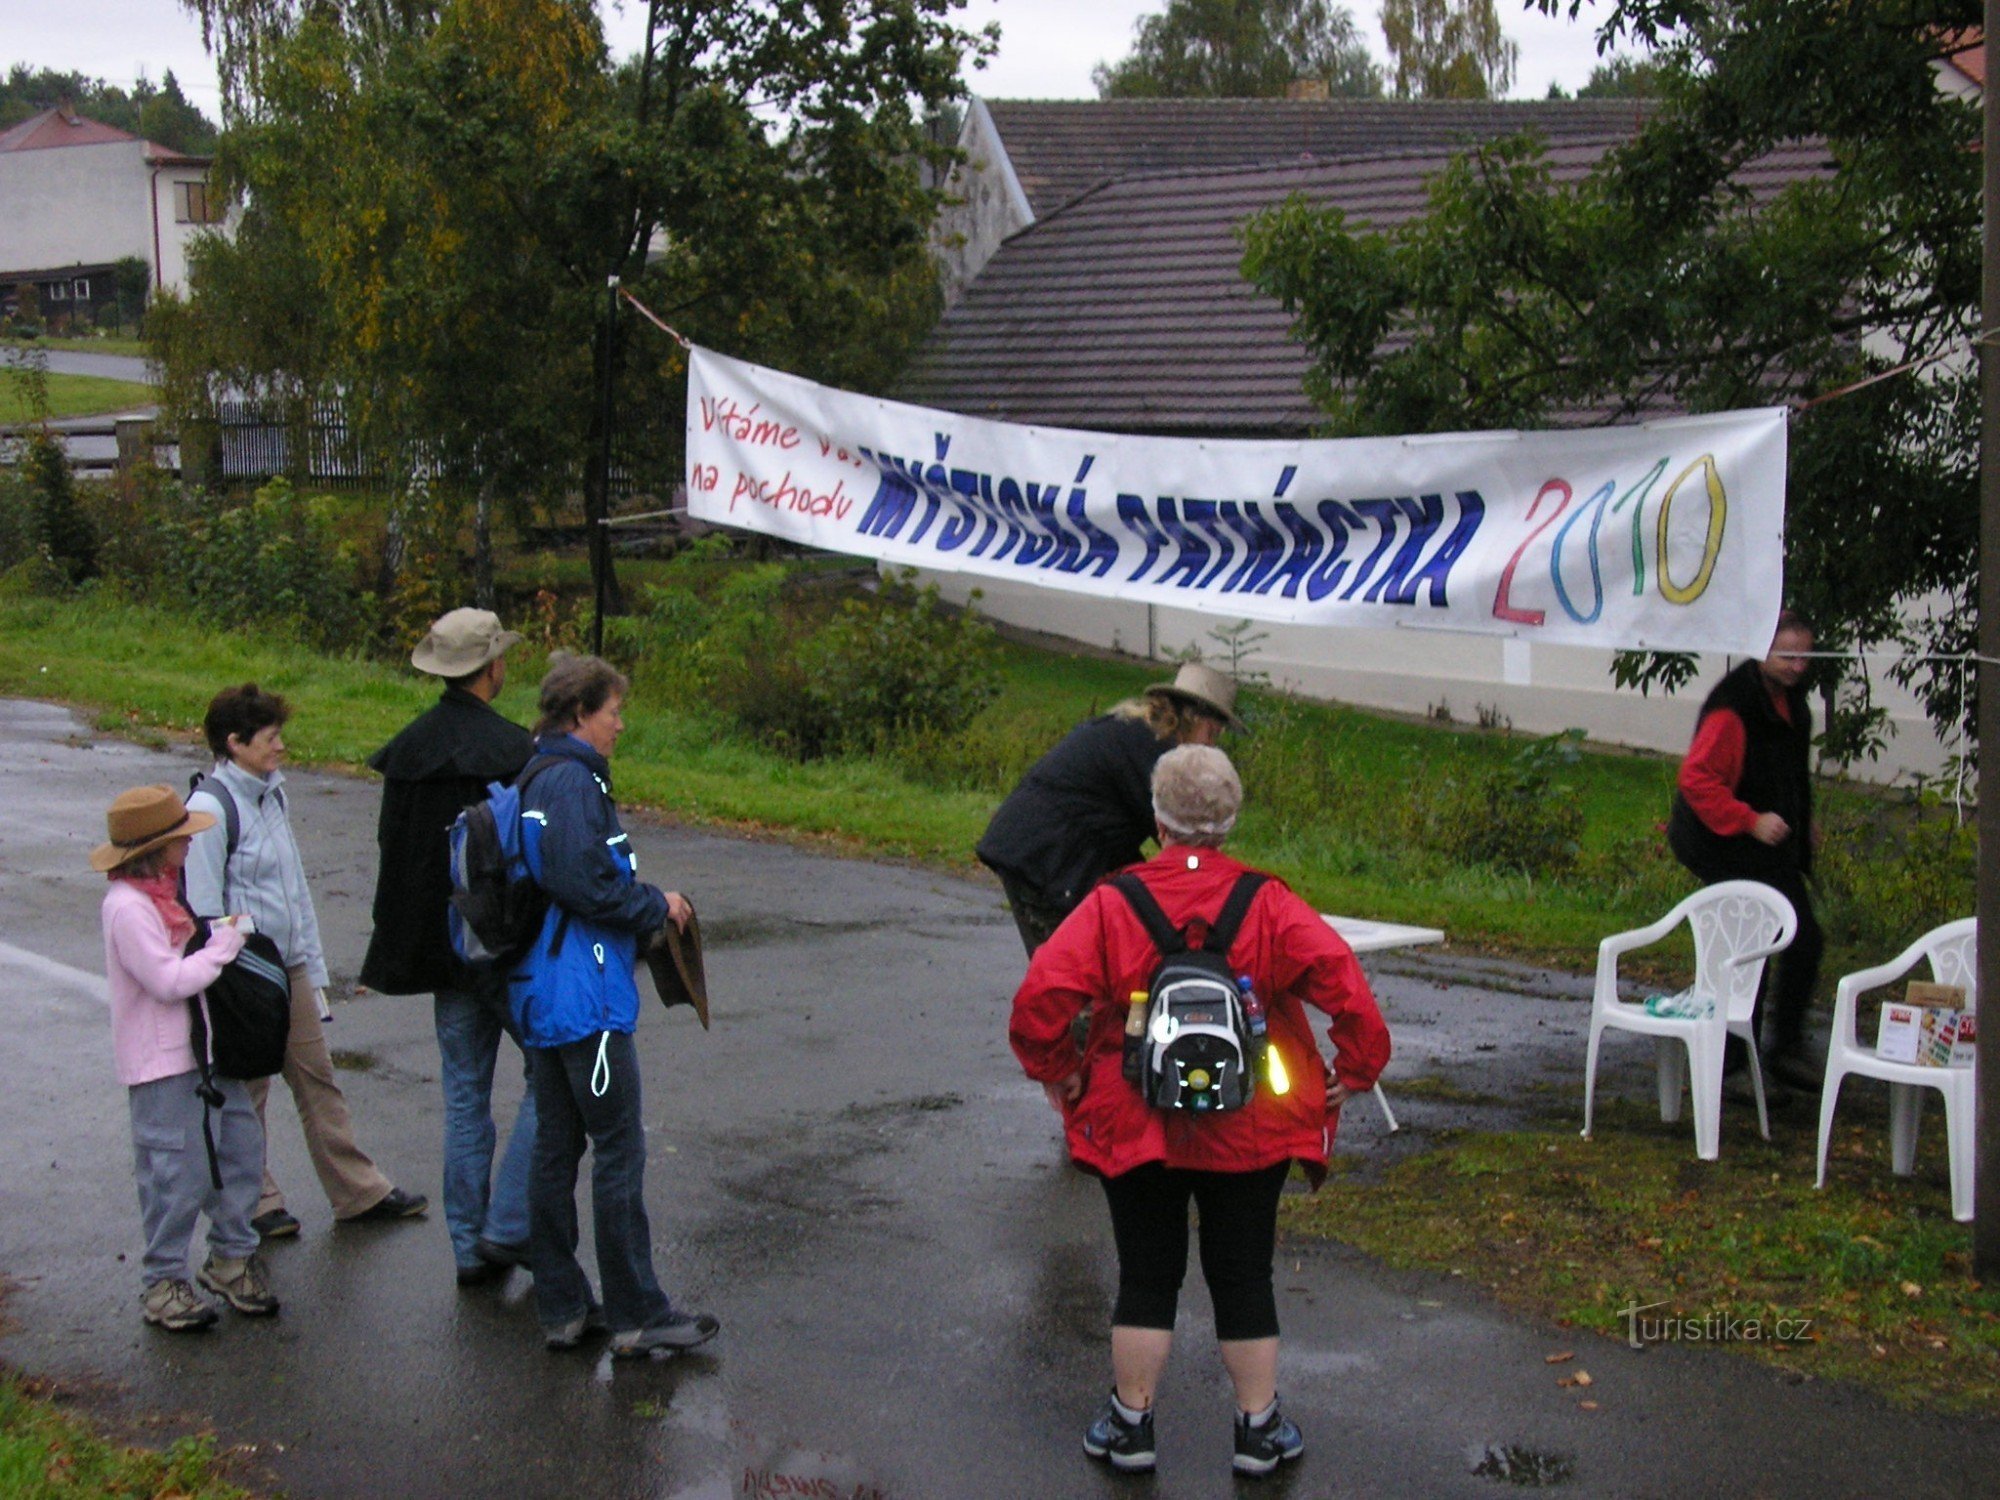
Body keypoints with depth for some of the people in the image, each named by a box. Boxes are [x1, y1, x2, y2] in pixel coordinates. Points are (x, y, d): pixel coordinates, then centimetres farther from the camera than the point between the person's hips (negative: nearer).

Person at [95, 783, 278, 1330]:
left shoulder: (163, 892, 13)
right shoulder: (128, 906, -18)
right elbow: (170, 981, -22)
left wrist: (223, 937, 10)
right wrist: (225, 942, -14)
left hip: (205, 1049, 10)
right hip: (163, 1064, -10)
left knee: (240, 1146, 11)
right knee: (178, 1168, -4)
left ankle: (231, 1257, 26)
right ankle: (164, 1282, 9)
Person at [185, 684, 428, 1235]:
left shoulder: (270, 793, 10)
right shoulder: (211, 806, -15)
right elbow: (203, 906, -16)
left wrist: (313, 968, 15)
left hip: (288, 966, 8)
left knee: (317, 1079, 12)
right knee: (244, 1093, 6)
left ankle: (360, 1193, 18)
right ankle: (254, 1204, 19)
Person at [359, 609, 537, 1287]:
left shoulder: (407, 748, 6)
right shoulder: (510, 748, -16)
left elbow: (390, 844, 12)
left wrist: (410, 938, 19)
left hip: (439, 946, 7)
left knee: (464, 1095, 13)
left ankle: (471, 1246, 17)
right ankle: (508, 1226, 1)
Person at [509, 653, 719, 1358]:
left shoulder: (538, 777, 16)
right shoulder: (571, 780, -15)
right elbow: (583, 882, -23)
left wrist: (641, 908, 13)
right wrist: (657, 905, -8)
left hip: (543, 998, 10)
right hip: (586, 996, -10)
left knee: (555, 1149, 12)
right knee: (619, 1151, -2)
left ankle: (562, 1308, 20)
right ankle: (637, 1314, 5)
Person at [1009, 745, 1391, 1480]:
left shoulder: (1112, 904, -10)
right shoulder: (1267, 904, -8)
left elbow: (1043, 992, -18)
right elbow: (1340, 979, -18)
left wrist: (1058, 1071, -3)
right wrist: (1354, 1071, -5)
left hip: (1136, 1128, 0)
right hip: (1249, 1133, 1)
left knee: (1146, 1276, 14)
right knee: (1243, 1277, 14)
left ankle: (1129, 1424, 22)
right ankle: (1259, 1428, 23)